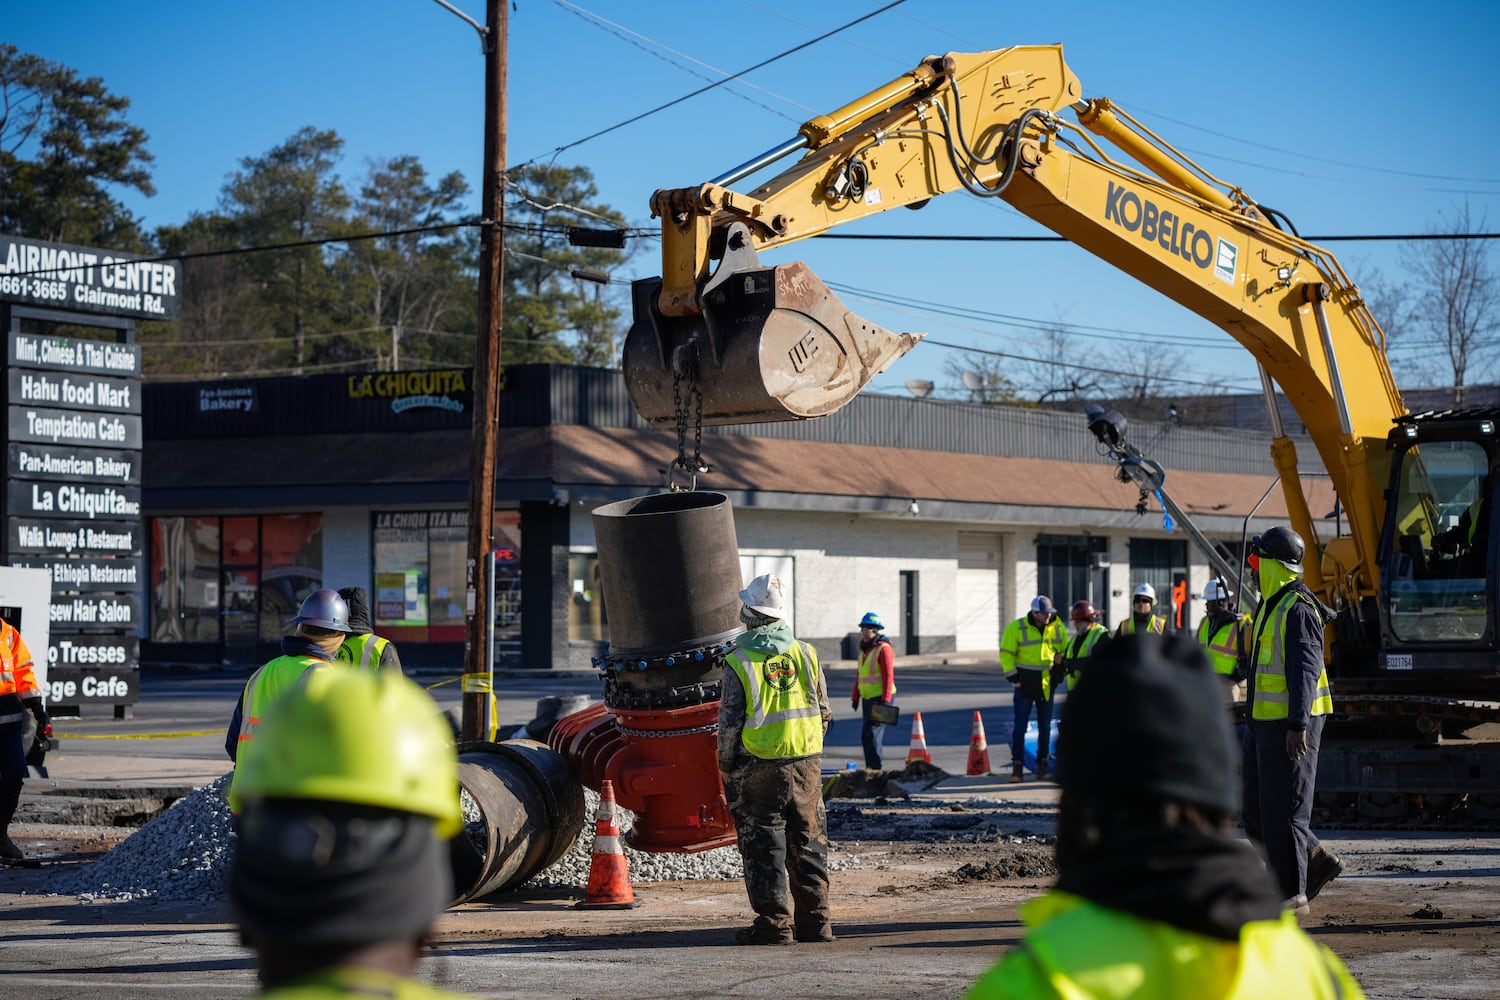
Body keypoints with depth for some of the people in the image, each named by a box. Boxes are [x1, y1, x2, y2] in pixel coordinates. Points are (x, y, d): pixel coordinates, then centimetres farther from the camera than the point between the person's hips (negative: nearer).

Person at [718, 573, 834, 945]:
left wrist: (726, 766, 4)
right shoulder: (804, 653, 4)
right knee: (808, 843, 12)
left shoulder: (739, 661, -9)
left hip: (759, 767, -4)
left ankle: (774, 923, 1)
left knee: (764, 847, 2)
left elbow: (730, 721, -8)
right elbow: (824, 712, 11)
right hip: (806, 764, 4)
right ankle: (814, 919, 14)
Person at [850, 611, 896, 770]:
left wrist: (886, 700, -21)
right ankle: (872, 769, 17)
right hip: (868, 697, 9)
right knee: (875, 735, 12)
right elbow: (859, 676, 22)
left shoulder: (883, 649, -12)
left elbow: (888, 676, -17)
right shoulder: (864, 649, 16)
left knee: (869, 734, -14)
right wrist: (855, 697, 19)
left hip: (880, 697, -9)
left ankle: (875, 768, -13)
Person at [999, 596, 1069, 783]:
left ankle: (1042, 765, 17)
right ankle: (1017, 767, -1)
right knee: (1019, 727, -5)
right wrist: (1013, 678, -8)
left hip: (1047, 685, 3)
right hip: (1025, 684, -3)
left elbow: (1064, 651, 15)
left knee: (1045, 727, 8)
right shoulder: (1016, 628, -10)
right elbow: (1006, 653, -4)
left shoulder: (1058, 628, 1)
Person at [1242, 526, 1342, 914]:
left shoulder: (1298, 609, -15)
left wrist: (1297, 725, -26)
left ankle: (1291, 892, 1)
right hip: (1266, 721, 10)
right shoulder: (1272, 605, 16)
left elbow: (1305, 671, -21)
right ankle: (1316, 861, 21)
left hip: (1291, 722, -10)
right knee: (1256, 807, 12)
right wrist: (1255, 721, 23)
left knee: (1284, 808, -5)